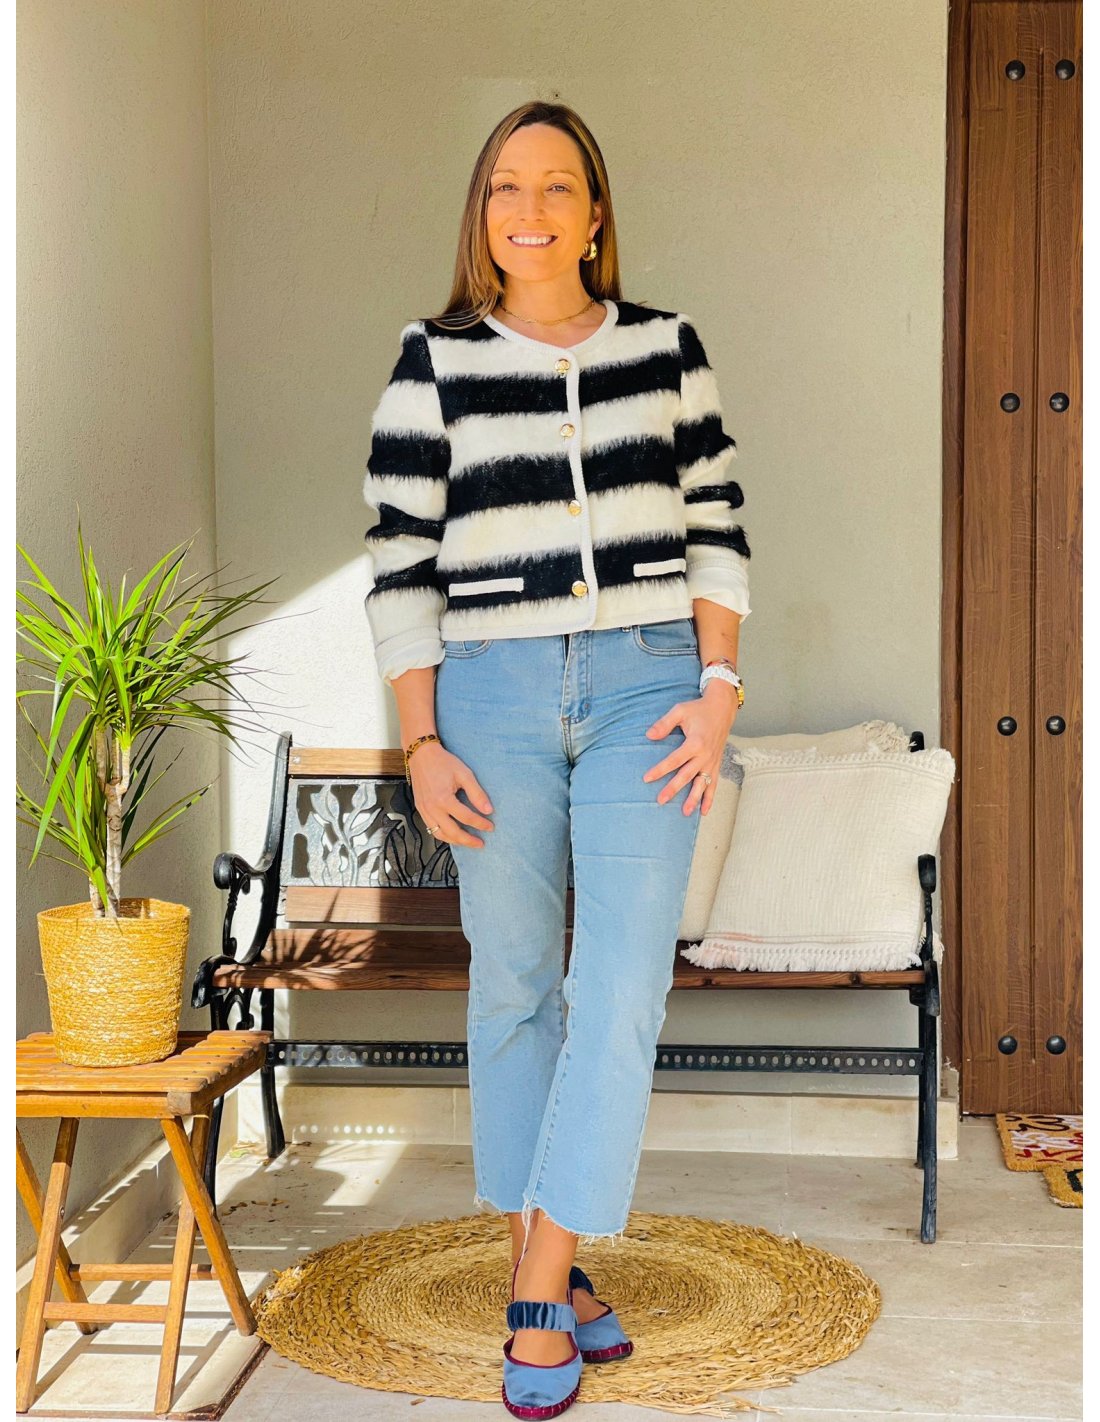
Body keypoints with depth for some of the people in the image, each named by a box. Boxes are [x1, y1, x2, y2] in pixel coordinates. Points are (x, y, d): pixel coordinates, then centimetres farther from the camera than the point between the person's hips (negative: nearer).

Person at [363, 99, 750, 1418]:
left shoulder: (666, 347, 5)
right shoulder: (434, 362, 2)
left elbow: (714, 528, 6)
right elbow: (402, 564, 1)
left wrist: (717, 691, -6)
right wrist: (421, 747, -5)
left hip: (647, 689, 0)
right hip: (494, 694, 0)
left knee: (621, 992, -9)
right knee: (514, 990, 7)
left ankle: (542, 1294, 0)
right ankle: (550, 1273, 22)